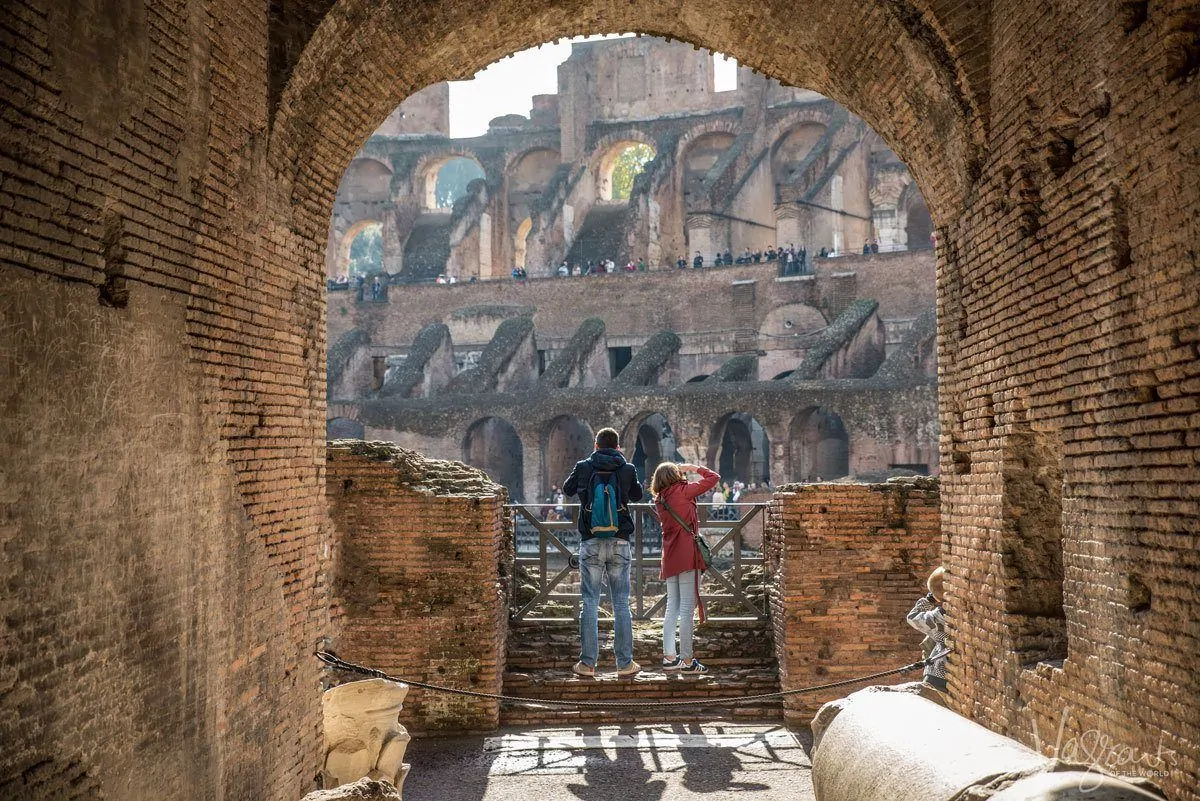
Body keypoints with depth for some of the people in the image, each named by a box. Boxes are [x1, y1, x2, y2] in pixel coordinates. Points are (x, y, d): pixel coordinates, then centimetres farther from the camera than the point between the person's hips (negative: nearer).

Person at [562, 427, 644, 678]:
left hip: (591, 543, 0)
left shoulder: (583, 468, -2)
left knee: (589, 603, 5)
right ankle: (625, 663, 8)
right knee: (621, 604, 6)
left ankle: (587, 663, 5)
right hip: (620, 543, 0)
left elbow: (567, 490, 16)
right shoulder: (628, 470, -2)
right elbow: (637, 495, 17)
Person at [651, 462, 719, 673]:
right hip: (686, 553, -7)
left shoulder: (660, 499, 11)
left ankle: (669, 656, 13)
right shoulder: (682, 491, -7)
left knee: (672, 608, 12)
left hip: (670, 557, 7)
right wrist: (693, 468, 10)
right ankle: (687, 660, -5)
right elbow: (713, 478, -3)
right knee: (687, 608, -6)